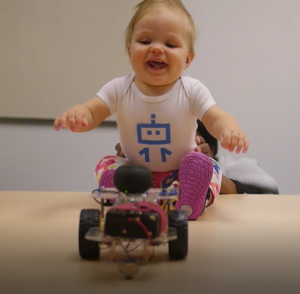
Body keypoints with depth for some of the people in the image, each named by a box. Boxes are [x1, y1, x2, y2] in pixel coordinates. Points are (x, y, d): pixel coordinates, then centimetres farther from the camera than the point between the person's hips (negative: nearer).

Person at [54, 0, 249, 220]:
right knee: (106, 166, -20)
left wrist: (230, 128, -48)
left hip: (178, 175, -1)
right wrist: (76, 115, -43)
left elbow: (217, 119, -21)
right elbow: (92, 113, -16)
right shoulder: (119, 89, -11)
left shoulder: (192, 91, -14)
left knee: (201, 164, -27)